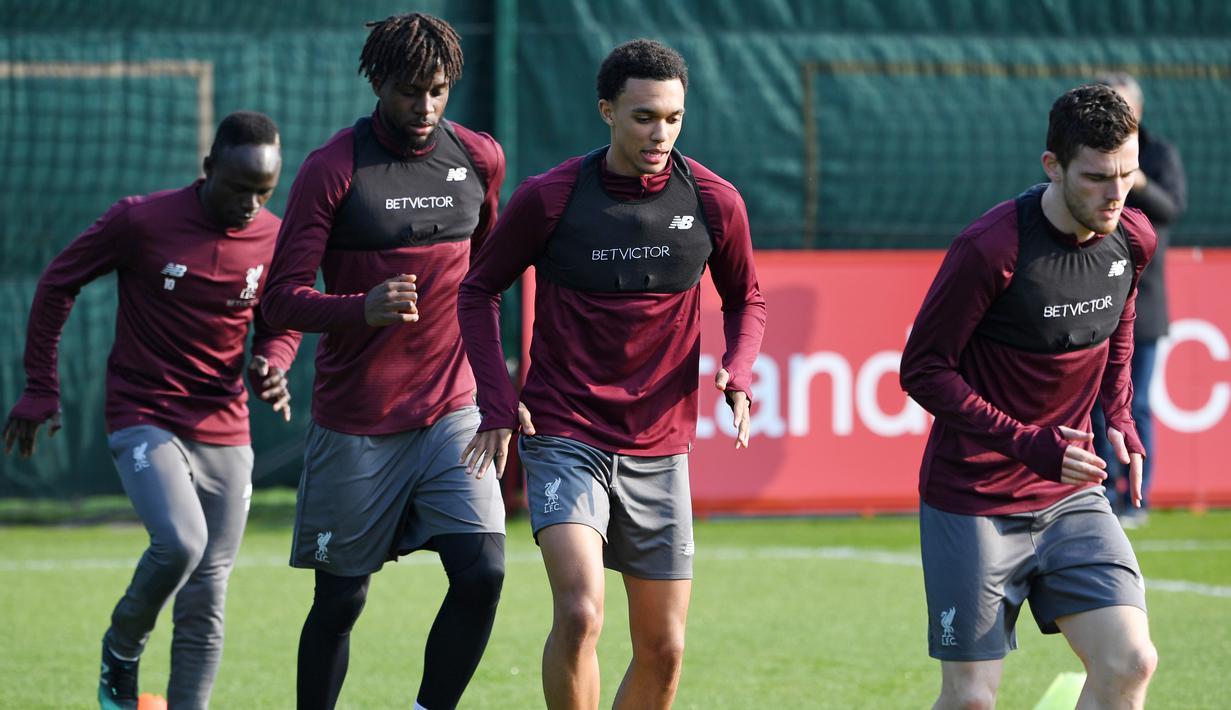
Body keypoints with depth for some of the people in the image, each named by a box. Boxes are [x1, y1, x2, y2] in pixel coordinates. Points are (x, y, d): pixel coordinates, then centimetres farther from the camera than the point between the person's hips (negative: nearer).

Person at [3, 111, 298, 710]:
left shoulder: (276, 240, -1)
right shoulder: (142, 221, -12)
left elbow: (281, 325, 15)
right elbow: (58, 283, 0)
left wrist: (270, 366, -8)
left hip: (225, 433, 4)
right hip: (143, 420, -4)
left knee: (205, 607, 2)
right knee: (179, 542, -27)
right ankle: (121, 649, 2)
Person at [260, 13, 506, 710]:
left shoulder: (480, 159, 4)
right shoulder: (333, 169, -9)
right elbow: (283, 297, -12)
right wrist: (362, 310, -31)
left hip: (450, 414, 3)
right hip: (355, 424, -3)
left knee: (483, 571, -15)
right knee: (340, 601, 4)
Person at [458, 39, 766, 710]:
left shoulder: (715, 202, -2)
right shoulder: (548, 198, -9)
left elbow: (745, 300, 16)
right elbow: (478, 289, 6)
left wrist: (736, 371, -5)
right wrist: (498, 402, -5)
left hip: (660, 450, 3)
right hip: (563, 440, -3)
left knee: (663, 651, 5)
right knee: (579, 613, -23)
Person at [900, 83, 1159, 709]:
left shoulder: (1132, 240, -1)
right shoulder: (990, 250, -21)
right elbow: (922, 370, -16)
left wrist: (1119, 419, 7)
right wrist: (1028, 444, -24)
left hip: (1071, 494, 5)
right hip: (973, 503, -5)